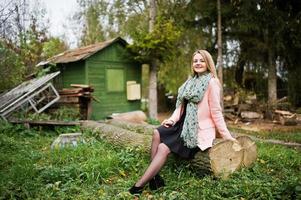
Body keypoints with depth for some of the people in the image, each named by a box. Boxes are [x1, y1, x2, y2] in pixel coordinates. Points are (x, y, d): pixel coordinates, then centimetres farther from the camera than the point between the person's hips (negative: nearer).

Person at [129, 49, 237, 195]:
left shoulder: (212, 82, -10)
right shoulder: (192, 81, 15)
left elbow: (216, 111, -11)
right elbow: (182, 104, 11)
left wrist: (226, 135, -12)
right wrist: (173, 119, -6)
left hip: (199, 129, -8)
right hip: (186, 123, 8)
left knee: (164, 148, -18)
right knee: (158, 133, -11)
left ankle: (139, 186, -14)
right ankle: (153, 177, -12)